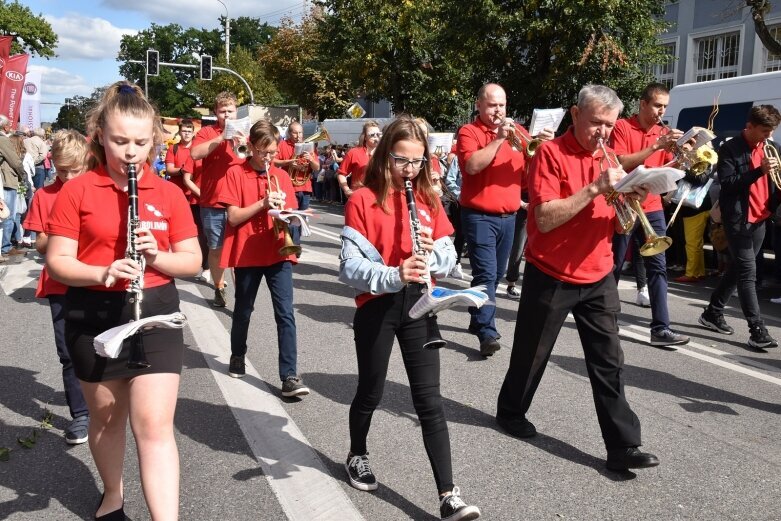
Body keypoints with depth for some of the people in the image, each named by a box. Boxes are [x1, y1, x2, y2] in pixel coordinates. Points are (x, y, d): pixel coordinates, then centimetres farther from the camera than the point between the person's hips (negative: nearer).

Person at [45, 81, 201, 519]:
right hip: (93, 316, 1)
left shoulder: (170, 194, 0)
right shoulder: (76, 192, -5)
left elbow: (193, 261, 2)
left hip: (156, 313, 0)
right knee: (107, 415, 18)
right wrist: (104, 273, -24)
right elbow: (57, 262, -6)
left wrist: (157, 257, -19)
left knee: (154, 424, -6)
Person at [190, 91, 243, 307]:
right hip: (212, 203, -1)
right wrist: (221, 137, -19)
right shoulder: (207, 132, 3)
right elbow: (194, 153, -14)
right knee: (215, 248, 8)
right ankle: (219, 289, 22)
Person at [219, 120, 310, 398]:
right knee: (243, 310, 15)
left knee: (285, 314, -6)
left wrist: (284, 211, -15)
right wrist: (263, 203, -19)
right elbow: (233, 217, -9)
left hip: (278, 252, 2)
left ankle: (289, 376, -5)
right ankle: (237, 356, 40)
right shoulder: (236, 173, -3)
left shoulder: (281, 176, 7)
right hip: (247, 253, -1)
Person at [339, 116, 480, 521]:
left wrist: (433, 252, -16)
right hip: (376, 306, -3)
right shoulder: (362, 200, -7)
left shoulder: (428, 200, 6)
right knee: (371, 393, 15)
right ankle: (357, 456, 43)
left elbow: (449, 260, 6)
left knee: (429, 401, 1)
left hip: (418, 305, 3)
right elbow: (349, 267, -15)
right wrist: (393, 275, -30)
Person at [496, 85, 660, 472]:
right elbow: (545, 219, -22)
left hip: (598, 278, 5)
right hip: (550, 277, -5)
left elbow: (620, 226, 9)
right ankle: (510, 412, 35)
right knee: (531, 355, 13)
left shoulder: (608, 159, 8)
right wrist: (595, 188, -25)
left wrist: (631, 201, -12)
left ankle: (622, 446, 9)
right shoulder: (551, 153, -11)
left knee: (609, 363, 3)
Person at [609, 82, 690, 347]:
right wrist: (656, 146, -21)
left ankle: (660, 328, -2)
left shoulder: (664, 133, 11)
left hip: (652, 209, 5)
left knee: (658, 267, -2)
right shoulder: (622, 127, -5)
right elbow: (621, 163, -17)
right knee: (613, 266, 6)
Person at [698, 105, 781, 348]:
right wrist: (759, 170, -25)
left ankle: (713, 313, 27)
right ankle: (757, 330, -9)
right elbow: (727, 183, -18)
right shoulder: (730, 149, -9)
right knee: (748, 272, -8)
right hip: (738, 219, -7)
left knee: (738, 269, 14)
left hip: (760, 219, 7)